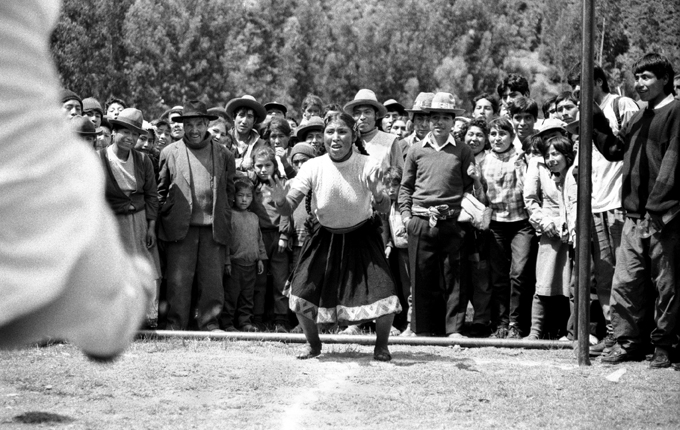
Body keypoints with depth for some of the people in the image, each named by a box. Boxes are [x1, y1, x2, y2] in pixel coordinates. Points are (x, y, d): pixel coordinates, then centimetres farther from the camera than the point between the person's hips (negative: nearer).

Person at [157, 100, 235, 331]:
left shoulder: (224, 155, 12)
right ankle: (175, 326, 2)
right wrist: (165, 214, 2)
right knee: (178, 280, -4)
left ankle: (210, 325, 8)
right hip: (180, 228, -1)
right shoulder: (170, 152, 9)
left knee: (212, 281, 1)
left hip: (214, 229, 1)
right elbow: (160, 189, 12)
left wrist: (224, 220, 8)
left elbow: (229, 190, 16)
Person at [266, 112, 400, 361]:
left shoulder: (367, 166, -16)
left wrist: (377, 193, -36)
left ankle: (381, 344, 16)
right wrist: (280, 199, -36)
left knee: (384, 294, -16)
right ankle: (313, 343, 20)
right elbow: (288, 209, -13)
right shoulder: (313, 167, -14)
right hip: (325, 237, 1)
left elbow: (384, 209, -14)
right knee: (301, 293, -11)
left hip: (361, 237, -1)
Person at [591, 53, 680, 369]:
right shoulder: (638, 118, 19)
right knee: (625, 281, 5)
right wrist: (595, 118, 8)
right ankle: (628, 342, 13)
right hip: (634, 215, 7)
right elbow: (614, 150, 17)